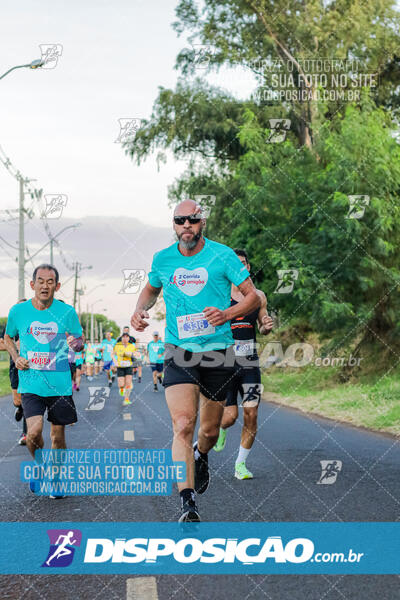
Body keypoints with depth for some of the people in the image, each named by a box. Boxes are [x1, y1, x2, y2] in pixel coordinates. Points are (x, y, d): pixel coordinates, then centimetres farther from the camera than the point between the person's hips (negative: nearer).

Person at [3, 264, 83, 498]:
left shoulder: (67, 312, -1)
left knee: (58, 435, 6)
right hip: (31, 382, 0)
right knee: (34, 430, -15)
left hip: (60, 384, 0)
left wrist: (76, 343, -15)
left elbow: (80, 341, 9)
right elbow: (8, 338, 18)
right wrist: (16, 358, 0)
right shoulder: (18, 311, 1)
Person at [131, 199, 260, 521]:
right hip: (179, 351, 0)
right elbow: (151, 289, 25)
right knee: (183, 425, -17)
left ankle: (201, 457, 49)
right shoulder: (162, 259, 5)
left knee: (210, 429, 12)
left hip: (218, 351, 0)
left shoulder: (223, 255, -4)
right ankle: (187, 504, -18)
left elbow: (253, 296, -2)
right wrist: (139, 311, 4)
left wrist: (226, 314, -20)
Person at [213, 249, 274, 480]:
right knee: (230, 416, -7)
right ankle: (220, 427, 31)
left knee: (251, 416, -3)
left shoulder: (258, 296, 8)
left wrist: (267, 327, -3)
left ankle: (241, 464, 12)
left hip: (251, 364, 3)